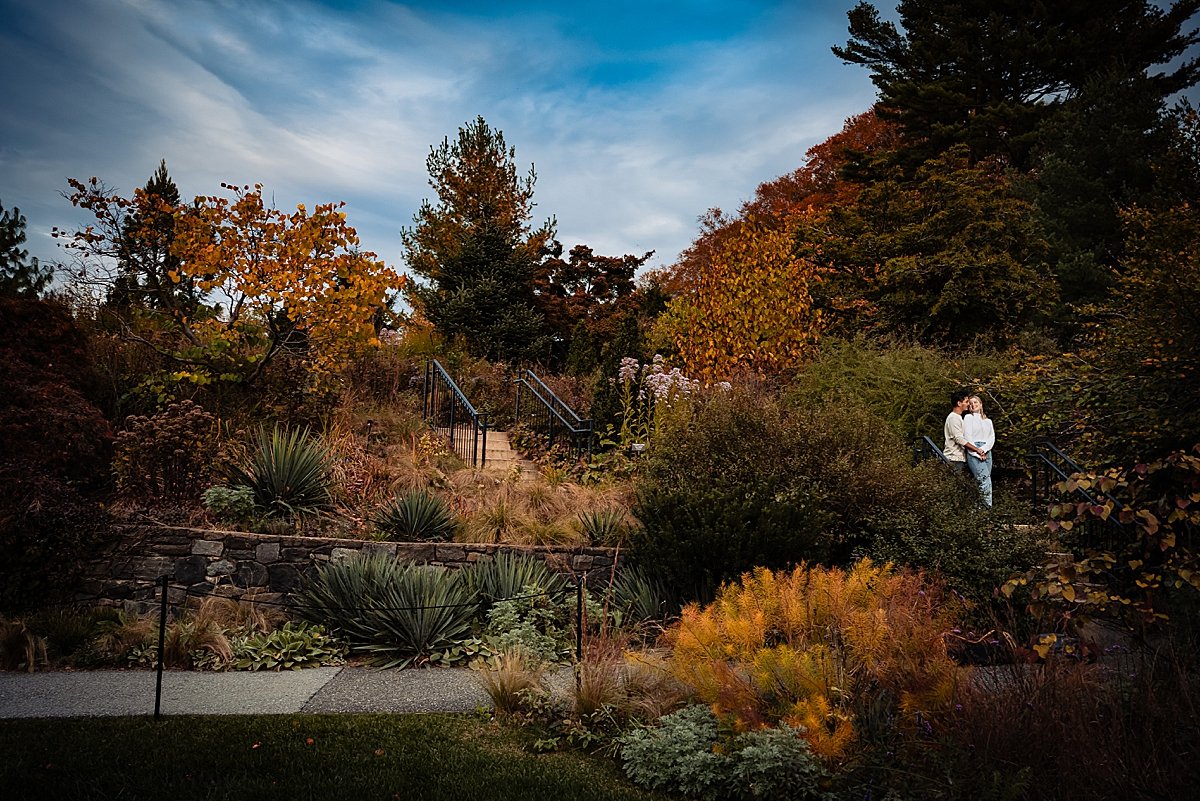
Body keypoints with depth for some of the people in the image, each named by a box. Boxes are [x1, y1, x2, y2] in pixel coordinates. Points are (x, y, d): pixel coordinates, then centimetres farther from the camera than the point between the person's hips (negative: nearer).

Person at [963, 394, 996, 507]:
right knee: (985, 480, -18)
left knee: (984, 481, -3)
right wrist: (977, 451, -11)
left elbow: (992, 438, 10)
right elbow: (968, 438, -1)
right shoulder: (968, 417, 9)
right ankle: (988, 506, -19)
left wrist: (983, 450, -8)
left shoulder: (988, 421, 22)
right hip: (973, 453, -5)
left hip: (986, 452, 5)